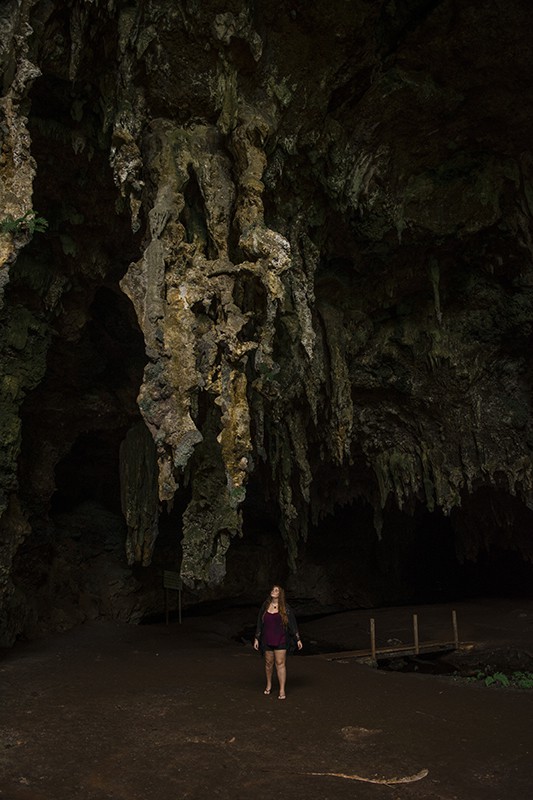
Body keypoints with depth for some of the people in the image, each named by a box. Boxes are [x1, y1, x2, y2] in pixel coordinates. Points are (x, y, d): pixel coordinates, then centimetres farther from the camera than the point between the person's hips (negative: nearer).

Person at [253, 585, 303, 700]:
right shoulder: (265, 607, 5)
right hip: (267, 640, 3)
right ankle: (269, 685, 31)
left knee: (280, 663, -5)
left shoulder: (286, 608, -2)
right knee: (268, 663, 11)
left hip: (281, 640, -3)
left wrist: (298, 639, -3)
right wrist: (256, 639, 7)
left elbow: (292, 624, -1)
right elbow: (259, 623, 9)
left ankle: (282, 690, 1)